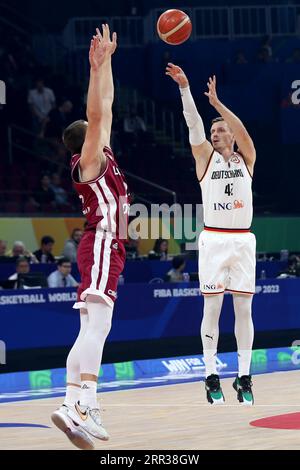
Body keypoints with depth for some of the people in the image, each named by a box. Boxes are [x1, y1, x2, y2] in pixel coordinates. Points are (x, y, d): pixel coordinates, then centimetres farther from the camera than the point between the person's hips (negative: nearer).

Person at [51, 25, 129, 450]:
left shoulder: (102, 158, 18)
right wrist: (97, 66, -18)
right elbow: (95, 113, -18)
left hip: (106, 247, 10)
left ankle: (76, 406, 3)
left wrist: (106, 61, 24)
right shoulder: (88, 161, -4)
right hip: (102, 244, -10)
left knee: (92, 331, 6)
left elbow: (106, 106, 24)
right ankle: (80, 406, -35)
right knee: (97, 325, -23)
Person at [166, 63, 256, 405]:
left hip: (242, 240, 1)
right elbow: (193, 123, -5)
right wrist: (184, 87, -18)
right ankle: (211, 377, 2)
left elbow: (242, 131, -9)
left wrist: (217, 103, -20)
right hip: (213, 240, -1)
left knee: (243, 309, 1)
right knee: (212, 308, -2)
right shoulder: (205, 157, 8)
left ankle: (243, 377, 6)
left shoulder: (246, 158, 9)